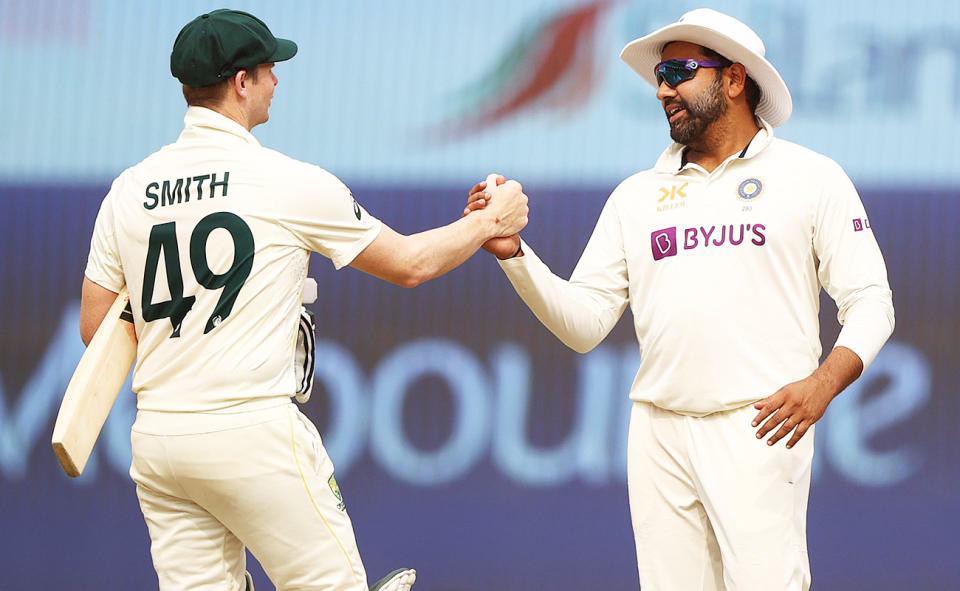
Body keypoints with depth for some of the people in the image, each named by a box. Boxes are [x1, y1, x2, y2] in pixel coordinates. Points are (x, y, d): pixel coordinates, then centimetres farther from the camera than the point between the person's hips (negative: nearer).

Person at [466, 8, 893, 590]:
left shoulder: (810, 177, 6)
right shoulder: (636, 196, 17)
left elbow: (869, 301, 3)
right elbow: (583, 324, 12)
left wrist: (823, 384, -15)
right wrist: (513, 253, -3)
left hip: (758, 428, -4)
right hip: (659, 430, 4)